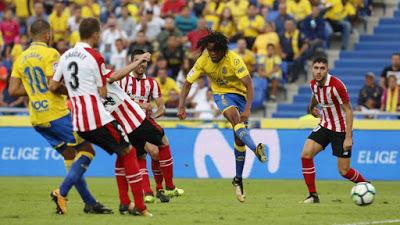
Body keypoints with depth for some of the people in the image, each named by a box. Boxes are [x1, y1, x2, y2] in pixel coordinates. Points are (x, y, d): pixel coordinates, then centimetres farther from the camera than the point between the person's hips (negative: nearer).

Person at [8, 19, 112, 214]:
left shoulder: (21, 59, 11)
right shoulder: (50, 54, -10)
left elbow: (12, 90, 8)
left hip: (37, 119, 7)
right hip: (57, 114, -7)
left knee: (71, 158, 12)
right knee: (86, 150, 0)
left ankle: (89, 202, 8)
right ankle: (62, 193, -15)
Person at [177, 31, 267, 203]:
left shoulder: (234, 60, -22)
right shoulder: (203, 61, -12)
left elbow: (249, 84, -27)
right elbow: (188, 83, -3)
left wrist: (247, 109, -36)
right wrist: (181, 107, -13)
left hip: (240, 94, 0)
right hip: (222, 94, 0)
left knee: (239, 138, -4)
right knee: (235, 117, -34)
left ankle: (238, 179, 11)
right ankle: (256, 149, -54)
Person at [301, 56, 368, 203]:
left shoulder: (336, 85, -24)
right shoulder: (313, 84, -4)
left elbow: (348, 110, -20)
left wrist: (348, 137, -23)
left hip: (341, 130, -6)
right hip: (324, 126, 6)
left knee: (344, 171, -3)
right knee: (306, 154, -13)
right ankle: (313, 195, -4)